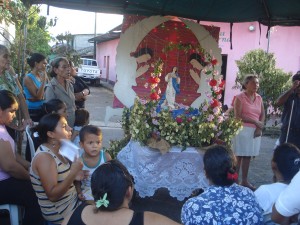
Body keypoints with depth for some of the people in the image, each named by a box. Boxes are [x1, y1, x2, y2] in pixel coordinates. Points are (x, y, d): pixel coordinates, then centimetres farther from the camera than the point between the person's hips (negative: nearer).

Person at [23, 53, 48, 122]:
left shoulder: (41, 76, 6)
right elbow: (38, 96, -21)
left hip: (42, 109, 7)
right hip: (32, 111, -7)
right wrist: (43, 81, -21)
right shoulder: (28, 78, -13)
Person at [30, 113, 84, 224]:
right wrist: (73, 172, -29)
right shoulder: (44, 157, -24)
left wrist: (74, 175, -2)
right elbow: (53, 195, -27)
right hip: (60, 212, -8)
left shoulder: (57, 150, 2)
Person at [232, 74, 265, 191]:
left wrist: (259, 128, -6)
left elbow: (262, 114, 11)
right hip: (242, 130, -5)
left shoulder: (259, 98, 12)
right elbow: (238, 116, -13)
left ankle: (244, 180, 18)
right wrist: (255, 122, -14)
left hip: (255, 131, 6)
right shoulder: (240, 97, -6)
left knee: (248, 156, 10)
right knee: (239, 156, -3)